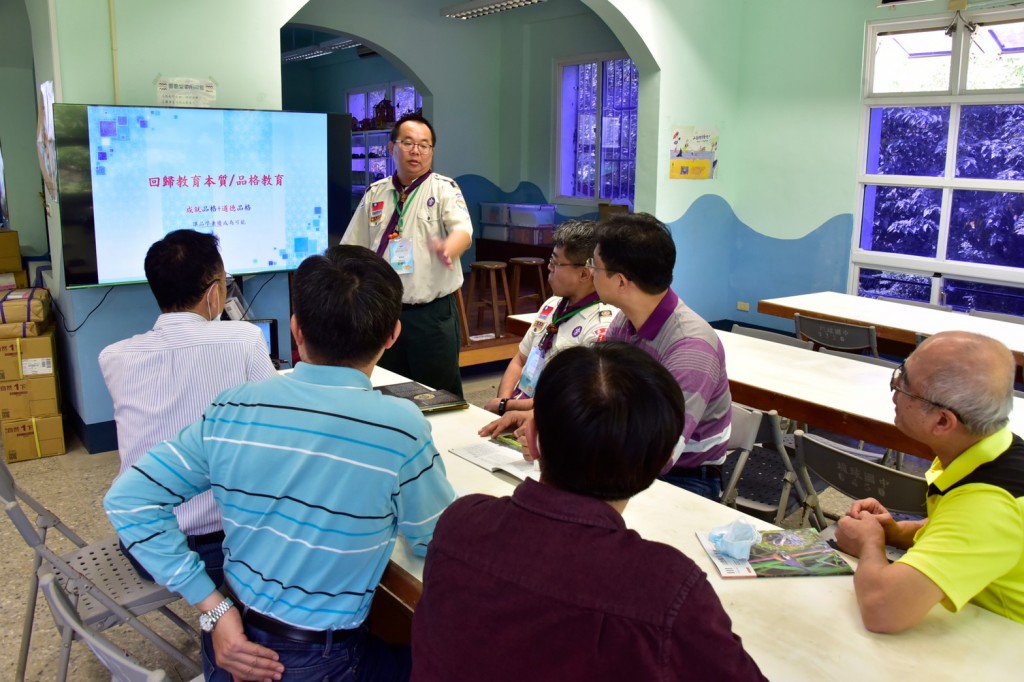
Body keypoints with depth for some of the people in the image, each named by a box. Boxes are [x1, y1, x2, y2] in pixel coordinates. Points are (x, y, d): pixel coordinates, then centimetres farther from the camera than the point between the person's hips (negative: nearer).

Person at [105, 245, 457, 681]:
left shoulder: (232, 410, -10)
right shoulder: (400, 428, -22)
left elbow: (128, 500, -6)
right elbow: (440, 544, -7)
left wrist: (214, 608, -7)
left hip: (232, 636, 5)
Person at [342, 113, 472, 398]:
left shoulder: (444, 189, -2)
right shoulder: (375, 193, 9)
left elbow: (462, 229, -21)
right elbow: (350, 252, 12)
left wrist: (448, 249, -43)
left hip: (433, 313, -4)